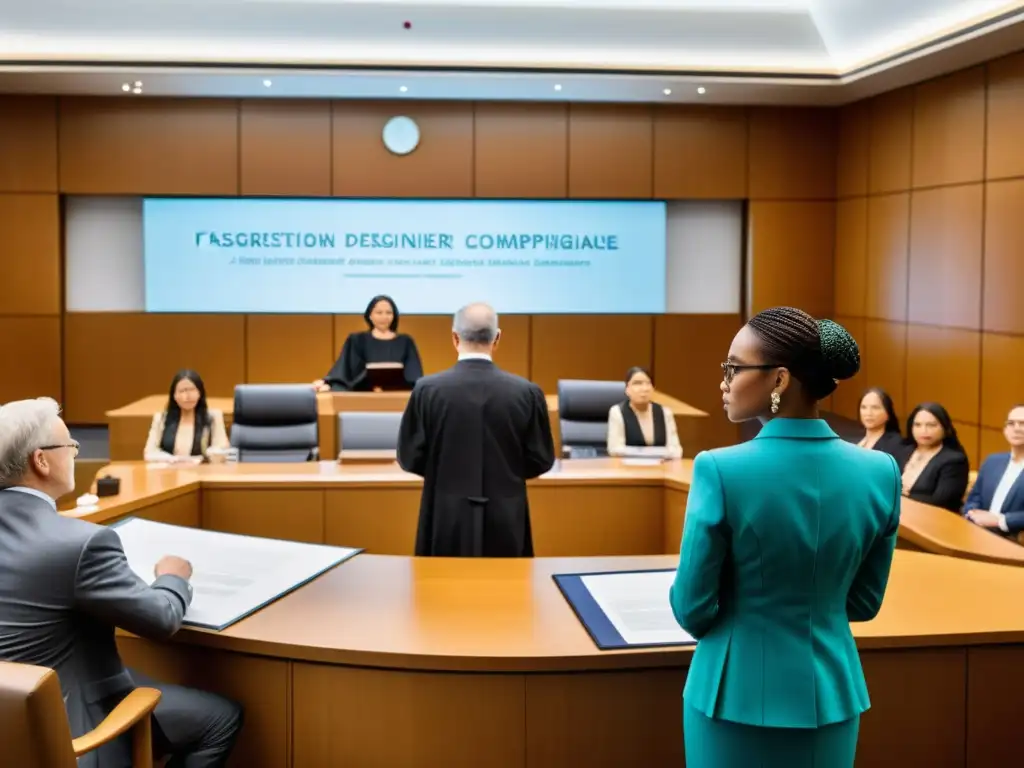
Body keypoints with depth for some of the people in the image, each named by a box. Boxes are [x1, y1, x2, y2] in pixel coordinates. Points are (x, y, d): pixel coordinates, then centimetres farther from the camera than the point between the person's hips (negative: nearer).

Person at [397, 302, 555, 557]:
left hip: (446, 521, 0)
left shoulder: (427, 389, -8)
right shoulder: (527, 392, -6)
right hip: (506, 522, 1)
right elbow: (541, 460, 1)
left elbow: (409, 457, -2)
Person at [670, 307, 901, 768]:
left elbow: (692, 609, -12)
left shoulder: (721, 470, -20)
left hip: (738, 693, -3)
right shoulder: (879, 472, -7)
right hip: (831, 692, 4)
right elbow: (863, 603, 3)